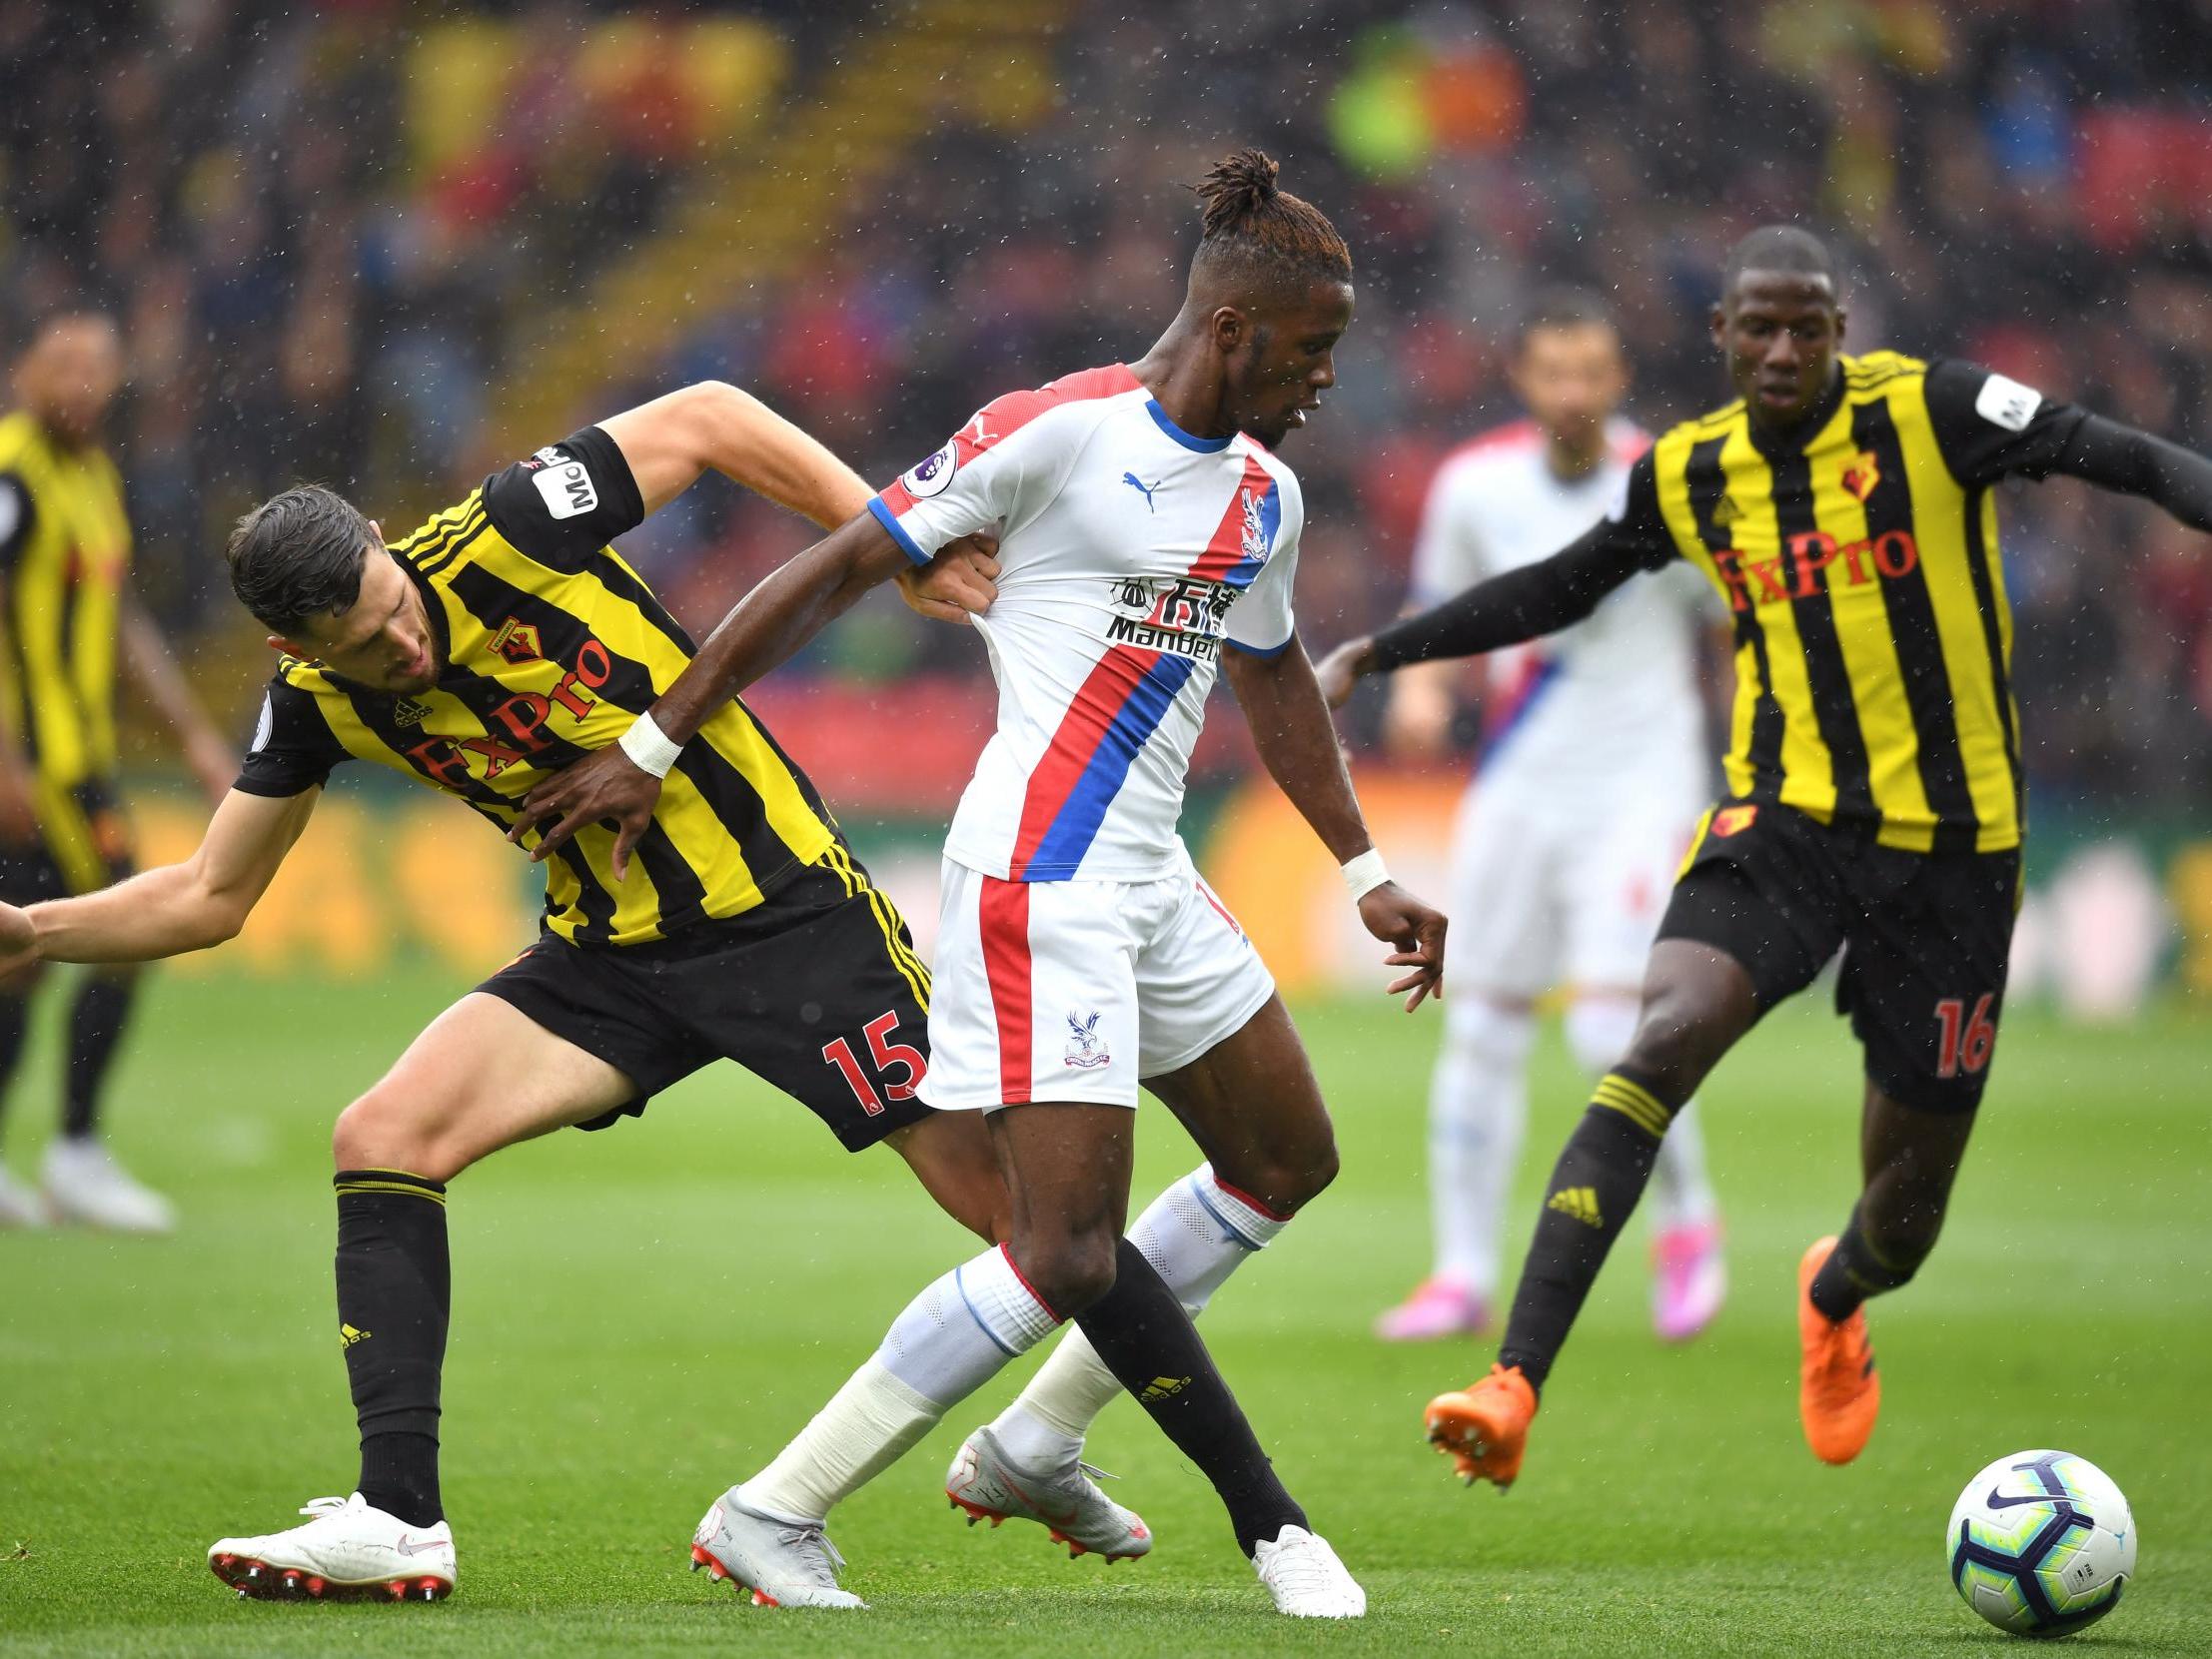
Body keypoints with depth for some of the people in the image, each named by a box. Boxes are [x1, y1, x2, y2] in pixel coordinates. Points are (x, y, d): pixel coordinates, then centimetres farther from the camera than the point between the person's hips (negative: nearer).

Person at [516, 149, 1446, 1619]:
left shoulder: (1264, 498, 10)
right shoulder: (1057, 434, -14)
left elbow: (1272, 675, 29)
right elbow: (839, 571, -9)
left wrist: (1368, 873, 27)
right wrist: (653, 745, -7)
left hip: (1150, 880, 9)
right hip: (1039, 879, -9)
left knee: (1289, 1164, 17)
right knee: (1069, 1253, -15)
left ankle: (1031, 1448, 25)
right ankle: (773, 1512, -8)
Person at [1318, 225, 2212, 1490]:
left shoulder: (1930, 411, -8)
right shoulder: (1690, 477, 5)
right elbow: (1562, 587, 22)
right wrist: (1379, 653, 22)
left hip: (1949, 846, -2)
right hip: (1783, 819, 2)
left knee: (1908, 1205, 7)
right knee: (1662, 1043, -27)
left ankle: (1835, 1298, 49)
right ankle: (1515, 1389, -33)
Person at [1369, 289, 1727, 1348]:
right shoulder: (1474, 485, -1)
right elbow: (1443, 612, 14)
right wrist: (1421, 687, -6)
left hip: (1640, 785, -4)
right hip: (1517, 790, 4)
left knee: (1611, 1032, -15)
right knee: (1481, 1028, 3)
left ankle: (1687, 1223, 10)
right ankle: (1464, 1275, 13)